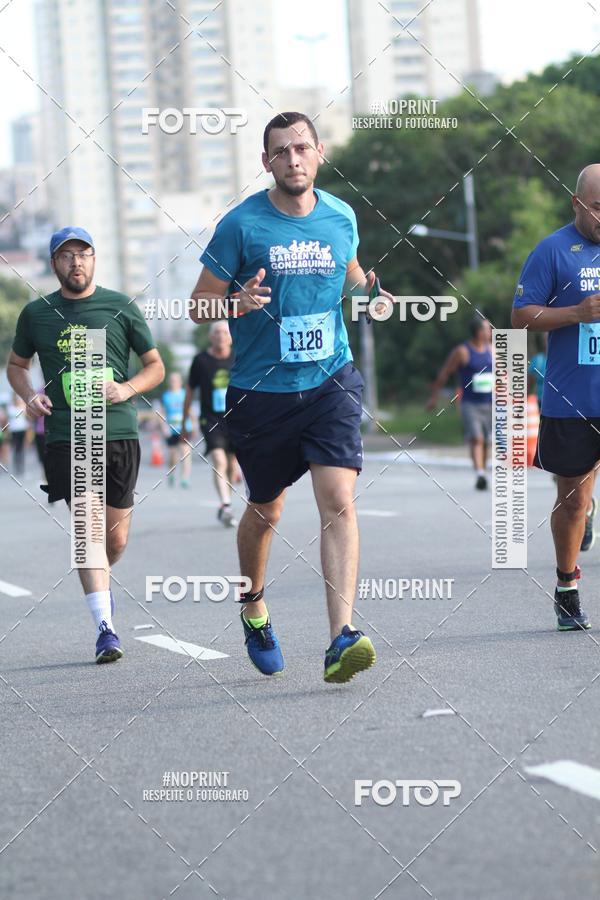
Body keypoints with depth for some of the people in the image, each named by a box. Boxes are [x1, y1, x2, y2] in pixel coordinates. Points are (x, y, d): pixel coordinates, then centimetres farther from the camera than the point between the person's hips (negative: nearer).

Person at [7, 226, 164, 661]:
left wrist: (126, 389, -9)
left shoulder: (121, 307, 5)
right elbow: (17, 364, 23)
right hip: (66, 438, -1)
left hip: (119, 433, 1)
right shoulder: (36, 314, 7)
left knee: (117, 539, 5)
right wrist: (30, 396, 2)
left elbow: (156, 366, 11)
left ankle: (101, 581, 39)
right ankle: (104, 626, -15)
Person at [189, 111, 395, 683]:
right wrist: (237, 303, -25)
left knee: (339, 502, -16)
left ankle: (342, 638, -23)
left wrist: (366, 290, 2)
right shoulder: (241, 224, -7)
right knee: (265, 511, 14)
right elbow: (199, 306, -3)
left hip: (330, 380, 1)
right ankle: (253, 607, 43)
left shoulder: (341, 217, 4)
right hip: (261, 391, -1)